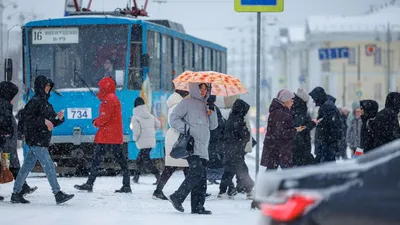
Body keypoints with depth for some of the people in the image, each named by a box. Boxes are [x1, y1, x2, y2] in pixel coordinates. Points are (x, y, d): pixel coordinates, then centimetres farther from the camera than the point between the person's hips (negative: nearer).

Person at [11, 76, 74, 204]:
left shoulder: (45, 102, 18)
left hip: (42, 141, 9)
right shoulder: (35, 101, -11)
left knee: (27, 167, 12)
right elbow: (26, 117, -20)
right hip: (36, 140, -9)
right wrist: (43, 121, -22)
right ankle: (58, 194, -10)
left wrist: (59, 118, 0)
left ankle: (16, 194, 16)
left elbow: (52, 121, 21)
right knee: (49, 166, -10)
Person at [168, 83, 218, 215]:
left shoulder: (204, 105, 23)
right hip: (191, 146, -8)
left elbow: (213, 126, 20)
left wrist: (211, 112, 5)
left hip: (203, 148, 8)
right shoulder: (187, 102, 1)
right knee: (196, 172, -20)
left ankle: (197, 206, 4)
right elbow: (174, 119, -5)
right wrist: (187, 129, -13)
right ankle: (177, 197, -12)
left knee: (202, 177, 3)